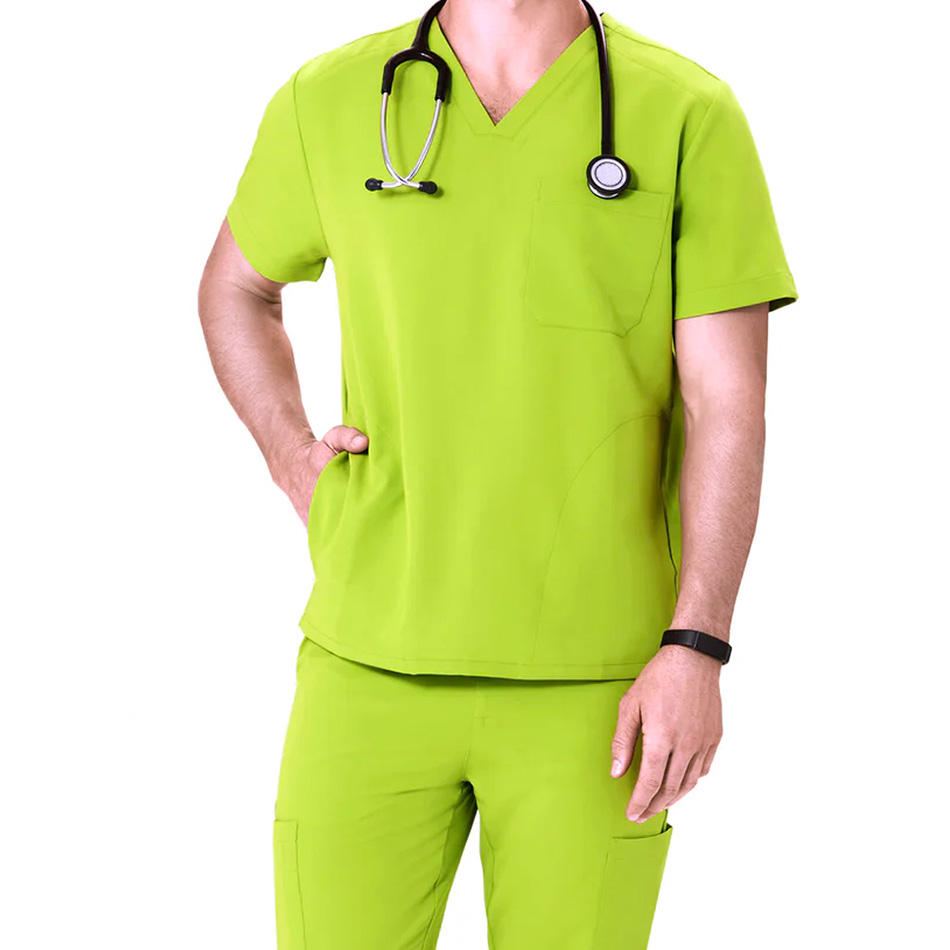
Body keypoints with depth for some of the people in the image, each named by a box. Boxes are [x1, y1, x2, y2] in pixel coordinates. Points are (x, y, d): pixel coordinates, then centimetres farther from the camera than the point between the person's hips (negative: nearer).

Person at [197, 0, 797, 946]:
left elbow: (728, 403, -6)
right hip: (377, 665, 2)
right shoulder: (330, 101, 3)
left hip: (593, 686, -1)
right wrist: (290, 460, 5)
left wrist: (695, 650, -14)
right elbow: (236, 284, 21)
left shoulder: (690, 116, -3)